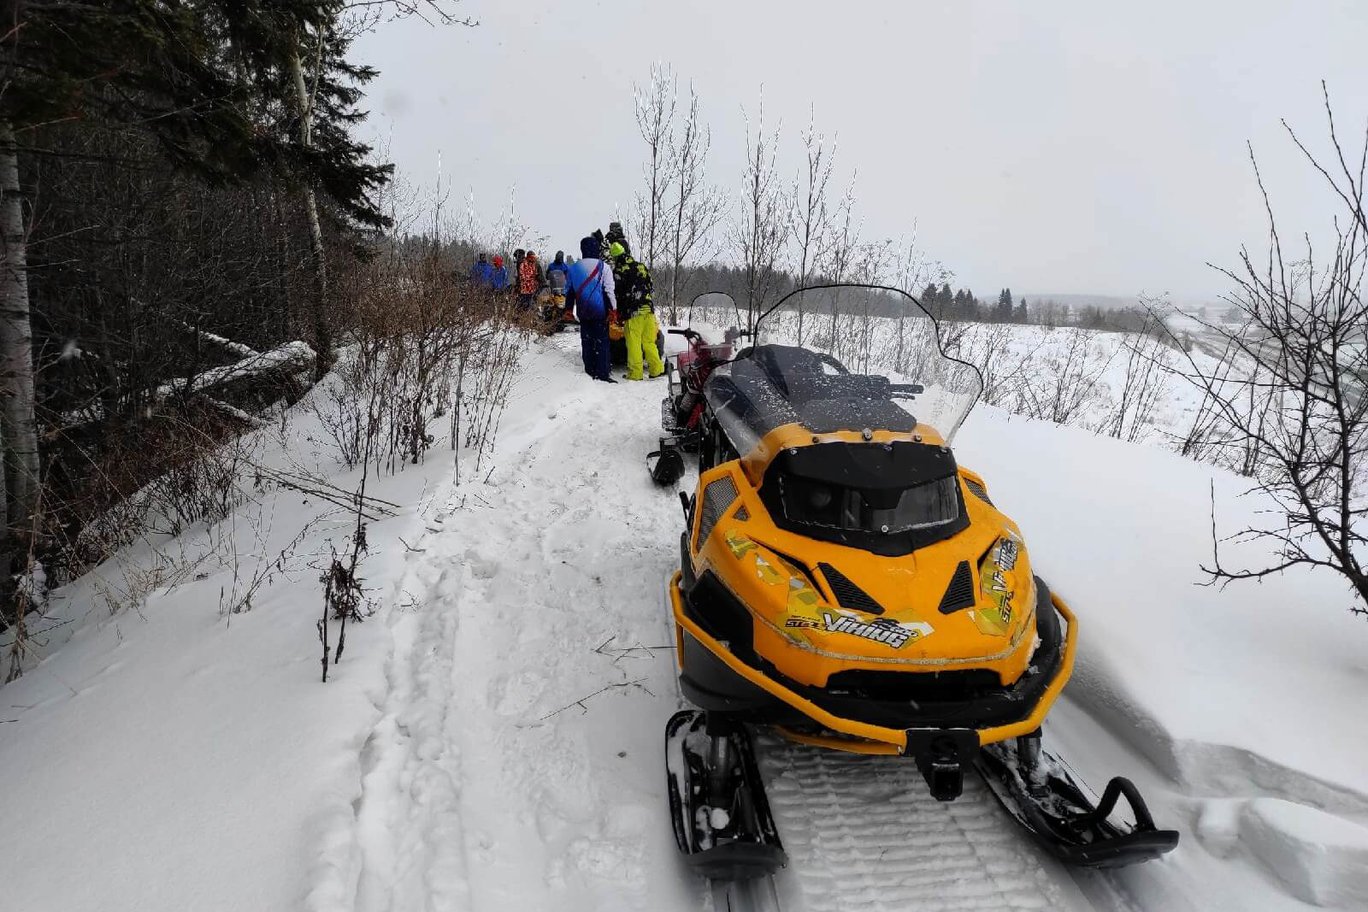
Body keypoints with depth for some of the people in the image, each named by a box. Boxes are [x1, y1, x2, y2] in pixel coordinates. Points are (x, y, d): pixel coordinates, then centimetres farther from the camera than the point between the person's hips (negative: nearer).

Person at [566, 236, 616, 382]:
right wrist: (613, 309, -7)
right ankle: (602, 373, -6)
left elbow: (569, 290, 13)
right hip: (600, 310, -4)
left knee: (586, 340, 12)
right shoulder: (603, 267, -8)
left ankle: (590, 370, 15)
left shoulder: (574, 268, 7)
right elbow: (609, 290, -11)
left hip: (582, 311, 4)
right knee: (601, 341, -2)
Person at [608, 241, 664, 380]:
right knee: (649, 342, 13)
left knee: (634, 343, 1)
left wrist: (618, 313, 2)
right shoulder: (641, 266, 11)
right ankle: (656, 369, 14)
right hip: (648, 309, 6)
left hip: (633, 311, -6)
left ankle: (635, 373, 3)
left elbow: (617, 294, -7)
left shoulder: (618, 271, -6)